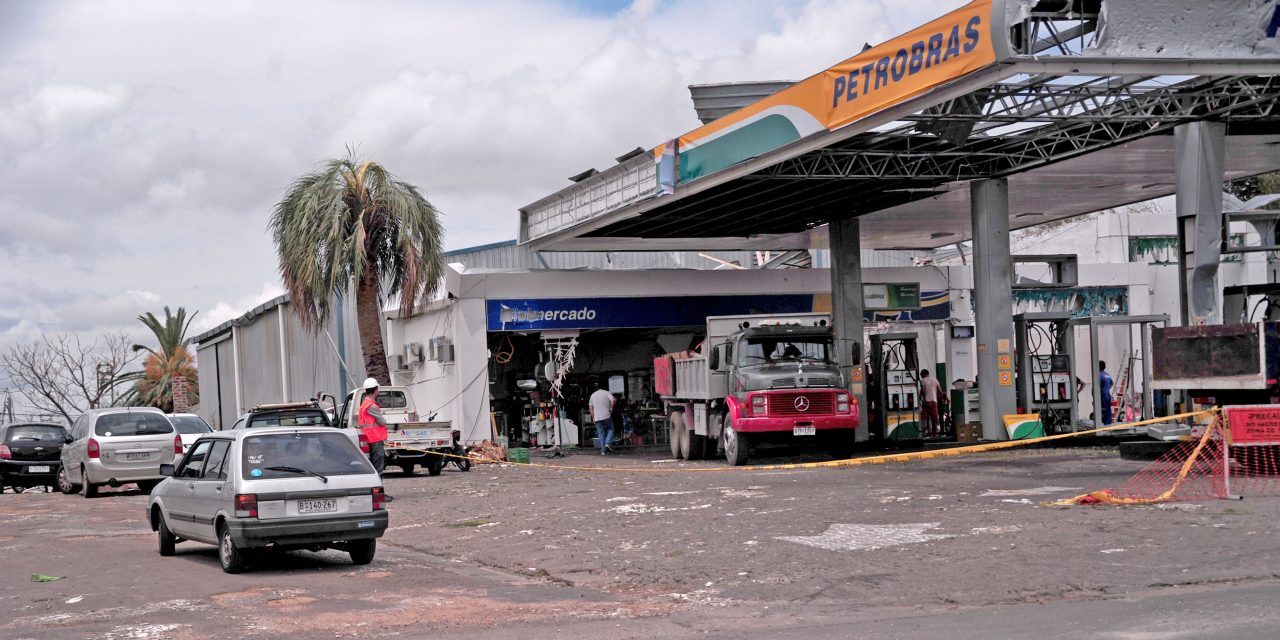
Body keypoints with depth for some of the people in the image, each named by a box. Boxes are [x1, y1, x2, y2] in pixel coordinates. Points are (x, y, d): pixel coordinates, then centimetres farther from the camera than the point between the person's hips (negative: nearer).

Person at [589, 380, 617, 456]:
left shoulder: (593, 395, 14)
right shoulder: (606, 393, 1)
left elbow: (591, 407, 14)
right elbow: (612, 400, -17)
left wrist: (593, 417, 19)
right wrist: (611, 408, -5)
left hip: (597, 417, 3)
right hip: (607, 415, -3)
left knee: (601, 433, 6)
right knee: (610, 430, 11)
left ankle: (603, 449, 1)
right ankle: (607, 444, -9)